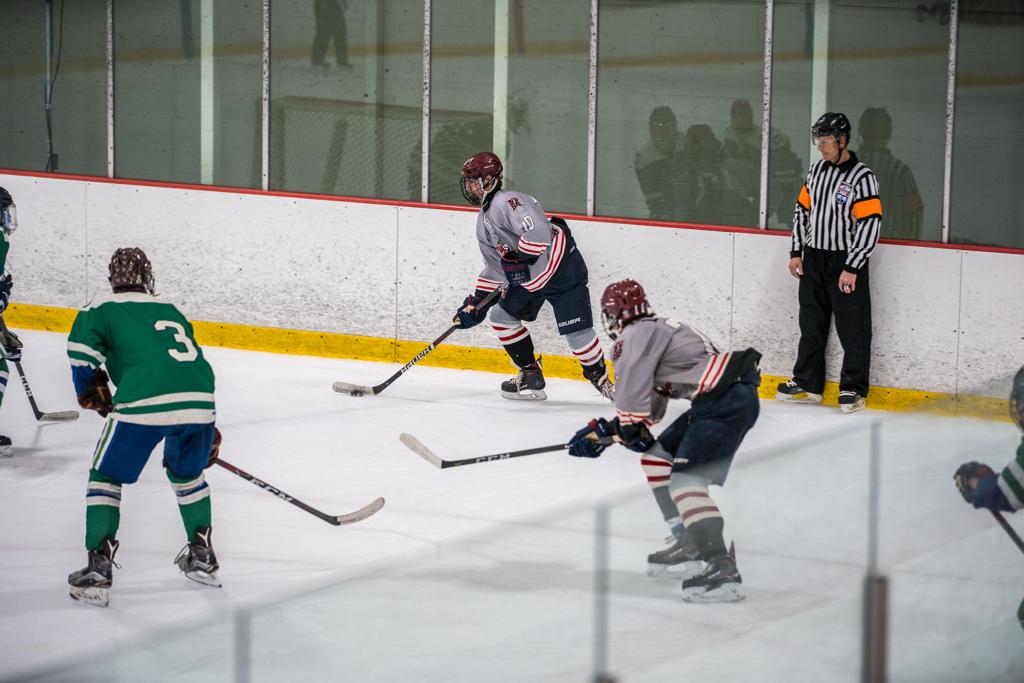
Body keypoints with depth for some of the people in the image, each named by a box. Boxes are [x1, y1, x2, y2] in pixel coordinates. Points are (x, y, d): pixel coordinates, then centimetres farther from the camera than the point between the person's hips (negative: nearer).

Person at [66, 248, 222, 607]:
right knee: (186, 473, 32)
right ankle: (202, 557, 35)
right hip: (198, 403, 4)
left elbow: (81, 348, -1)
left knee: (106, 476, 14)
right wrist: (209, 431, 41)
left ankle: (98, 572, 6)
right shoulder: (170, 310, 31)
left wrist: (92, 392, 20)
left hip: (142, 403, -4)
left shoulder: (102, 309, 16)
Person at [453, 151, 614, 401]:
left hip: (561, 266, -10)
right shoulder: (483, 221, 12)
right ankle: (531, 375, 17)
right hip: (528, 277, 10)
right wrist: (476, 302, 10)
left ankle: (600, 378, 7)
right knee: (501, 316, 10)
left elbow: (538, 232, -34)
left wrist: (518, 260, -25)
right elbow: (495, 267, 16)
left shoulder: (506, 202, -20)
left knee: (576, 331, -12)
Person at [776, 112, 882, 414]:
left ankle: (853, 389, 5)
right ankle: (807, 383, 22)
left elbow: (870, 225, -18)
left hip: (846, 262, -7)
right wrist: (796, 252, 10)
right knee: (811, 324, 13)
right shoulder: (816, 170, 7)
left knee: (853, 329, -2)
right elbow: (802, 210, 16)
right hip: (813, 259, 7)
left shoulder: (862, 177, -15)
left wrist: (852, 268, -19)